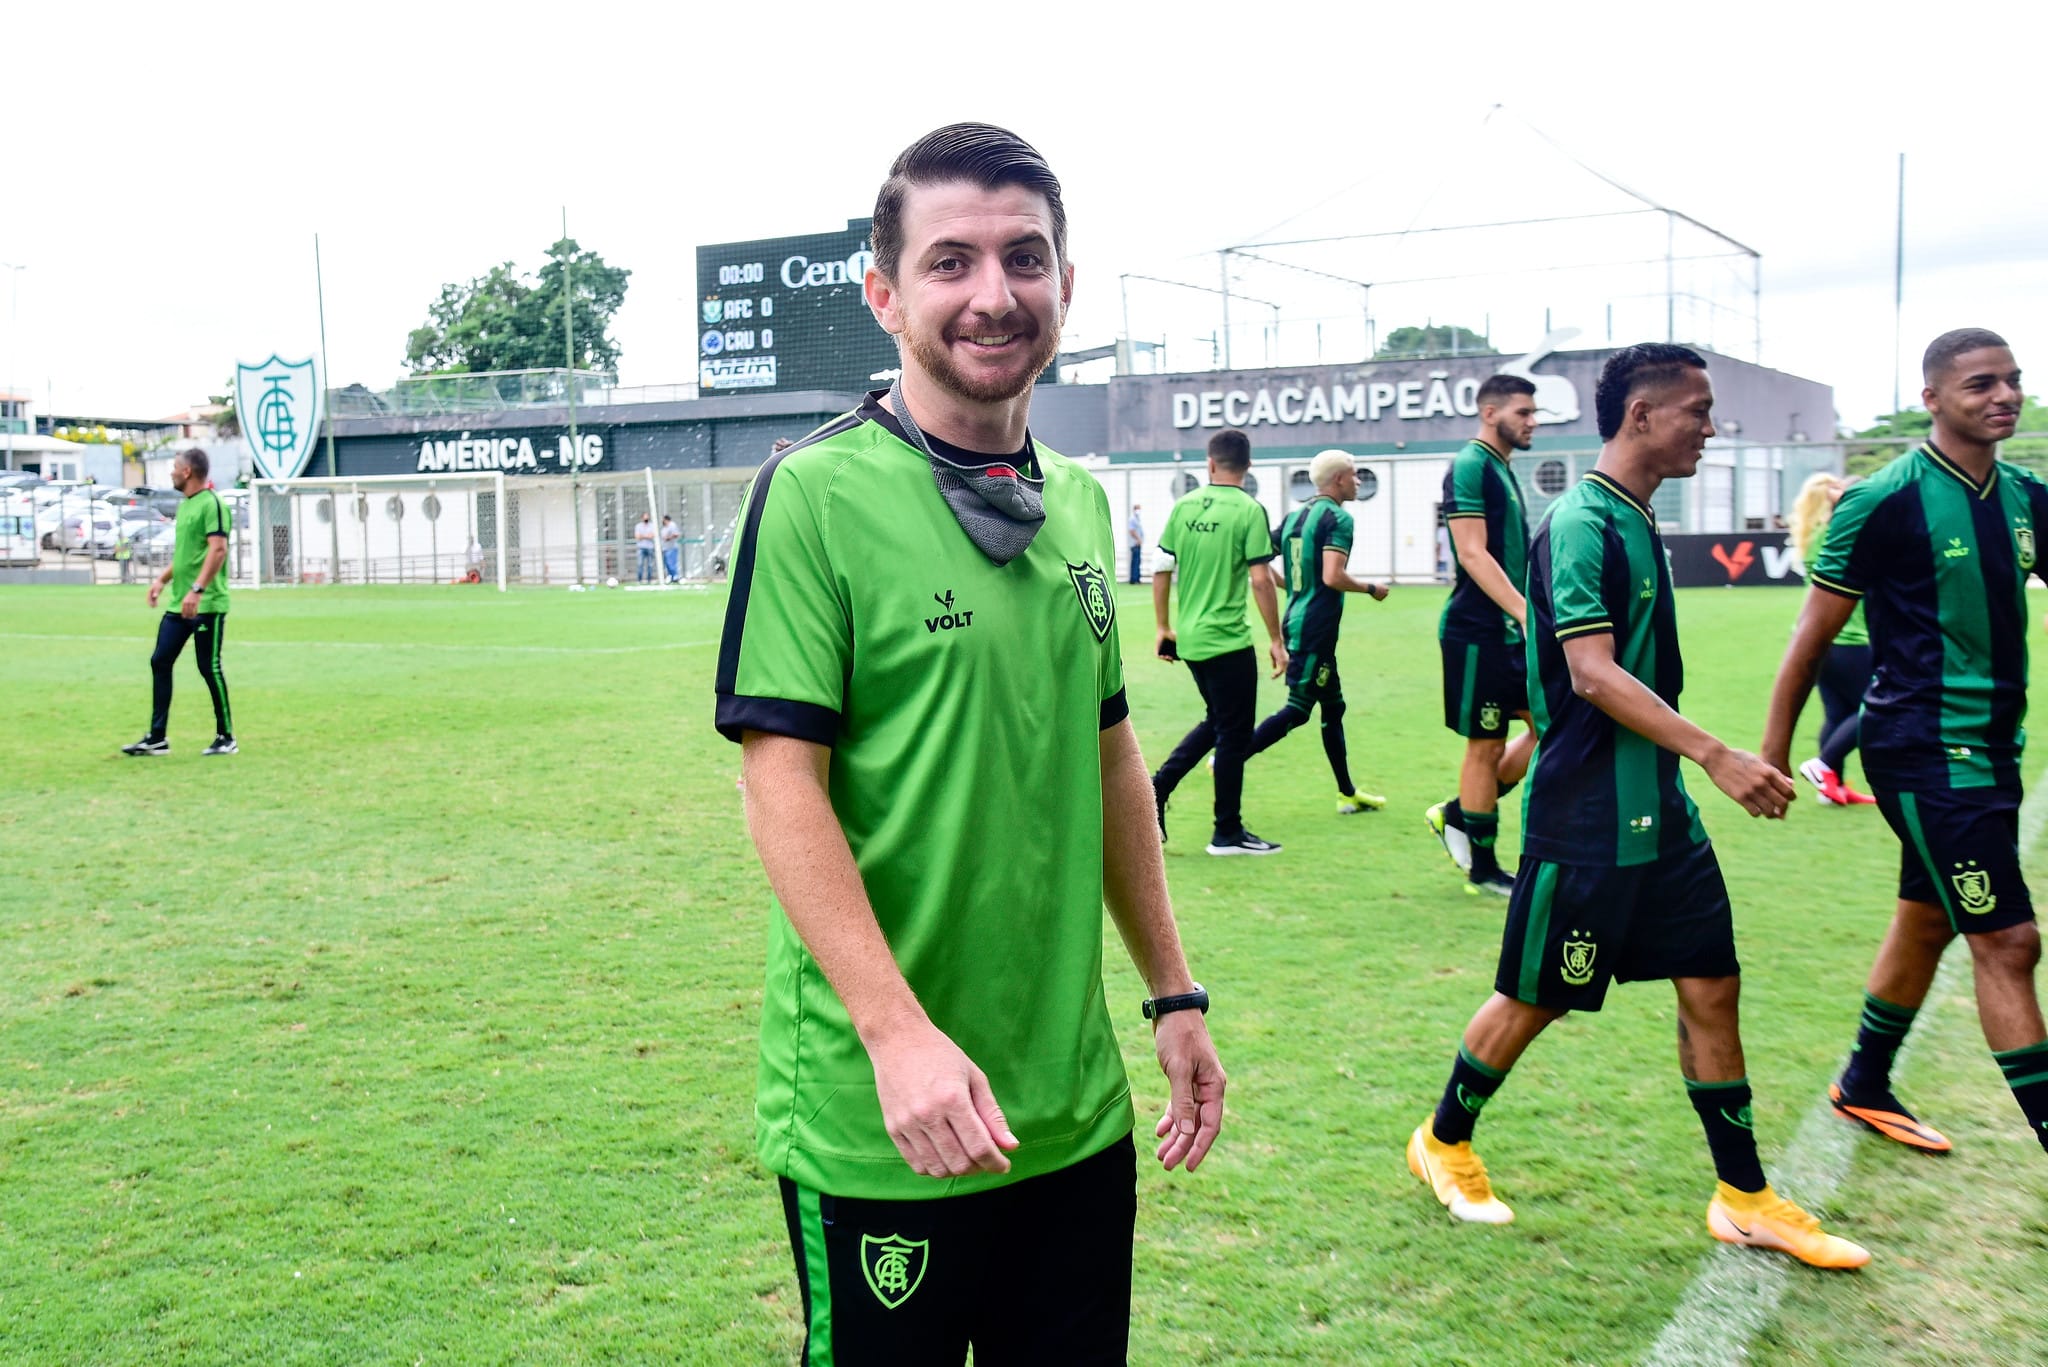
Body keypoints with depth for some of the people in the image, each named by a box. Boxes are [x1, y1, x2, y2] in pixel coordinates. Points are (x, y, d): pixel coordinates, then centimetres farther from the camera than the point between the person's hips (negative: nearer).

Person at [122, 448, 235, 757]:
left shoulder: (211, 505, -13)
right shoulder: (185, 504, 16)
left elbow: (218, 549, -23)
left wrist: (196, 590, -29)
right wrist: (162, 579, 21)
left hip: (206, 604, -9)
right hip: (178, 604, 10)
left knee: (209, 667, -3)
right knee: (160, 662, 7)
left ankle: (226, 738, 9)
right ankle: (157, 738, 13)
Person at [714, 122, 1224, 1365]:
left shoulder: (1079, 504, 8)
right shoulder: (816, 493, -11)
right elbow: (783, 782, -15)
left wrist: (1175, 991, 13)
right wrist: (899, 1032, -22)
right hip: (882, 1123, -6)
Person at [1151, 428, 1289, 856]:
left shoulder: (1184, 506, 5)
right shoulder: (1249, 510, -10)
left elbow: (1161, 570, 7)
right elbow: (1260, 581, -13)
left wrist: (1163, 628, 17)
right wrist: (1276, 640, -5)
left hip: (1190, 640, 6)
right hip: (1229, 641, -6)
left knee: (1216, 722, 23)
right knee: (1234, 735, 5)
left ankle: (1157, 788, 14)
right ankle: (1228, 833, 12)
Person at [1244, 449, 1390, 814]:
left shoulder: (1294, 516, 13)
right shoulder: (1337, 518, -12)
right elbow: (1333, 576, -22)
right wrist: (1372, 589, -6)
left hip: (1296, 622, 10)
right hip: (1315, 629, -10)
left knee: (1333, 707, 16)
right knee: (1297, 709, -7)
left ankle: (1347, 793, 22)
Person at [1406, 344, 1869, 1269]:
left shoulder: (1635, 522, 11)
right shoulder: (1582, 524, -17)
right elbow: (1591, 675, -26)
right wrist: (1717, 756, -30)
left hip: (1659, 811, 9)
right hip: (1586, 819, -9)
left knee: (1711, 987, 9)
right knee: (1535, 999, 5)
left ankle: (1744, 1199, 20)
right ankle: (1443, 1143, 26)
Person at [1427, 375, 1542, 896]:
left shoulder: (1503, 469, 16)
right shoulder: (1470, 466, -12)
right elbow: (1473, 554, -21)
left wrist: (1527, 614, 23)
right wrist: (1525, 611, -28)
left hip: (1512, 629, 9)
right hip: (1477, 631, -9)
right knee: (1486, 745, -1)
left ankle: (1457, 815, 20)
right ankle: (1483, 869, 12)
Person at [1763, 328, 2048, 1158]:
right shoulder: (1886, 502, -13)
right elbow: (1812, 639, -9)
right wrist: (1773, 755, -6)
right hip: (1925, 752, -8)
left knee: (1927, 921, 18)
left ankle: (1864, 1088, 35)